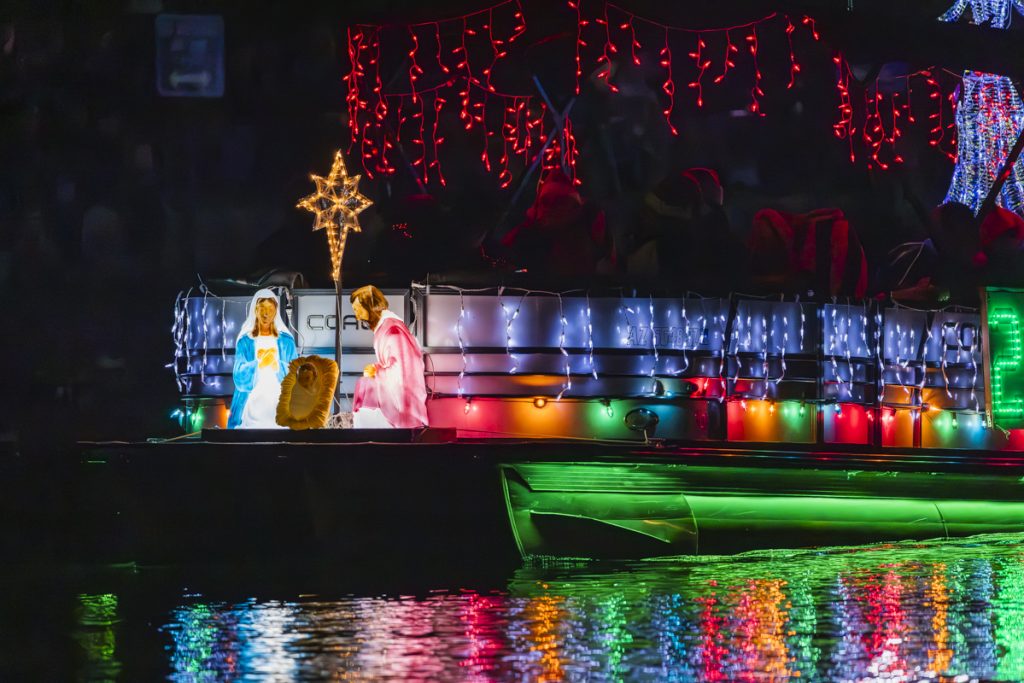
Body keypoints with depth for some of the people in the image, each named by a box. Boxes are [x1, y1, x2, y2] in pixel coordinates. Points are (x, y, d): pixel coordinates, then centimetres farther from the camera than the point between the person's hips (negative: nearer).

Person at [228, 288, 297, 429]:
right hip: (251, 410, 0)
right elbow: (239, 378, -5)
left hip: (280, 410, 0)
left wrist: (278, 366, -20)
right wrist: (258, 364, -23)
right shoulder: (245, 341, 5)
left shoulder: (286, 341, 7)